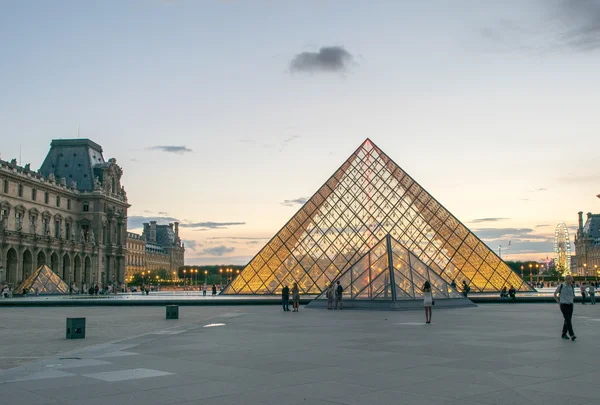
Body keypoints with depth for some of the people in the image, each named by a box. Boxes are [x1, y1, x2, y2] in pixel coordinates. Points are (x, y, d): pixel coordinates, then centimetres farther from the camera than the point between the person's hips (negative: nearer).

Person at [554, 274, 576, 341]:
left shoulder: (571, 287, 6)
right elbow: (555, 294, 5)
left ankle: (563, 334, 20)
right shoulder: (561, 286, -8)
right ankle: (572, 335, -18)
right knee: (568, 320, -14)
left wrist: (571, 300, 12)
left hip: (570, 305, 5)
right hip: (563, 305, -5)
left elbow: (573, 295, 25)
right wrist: (559, 302, 0)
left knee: (567, 320, 8)